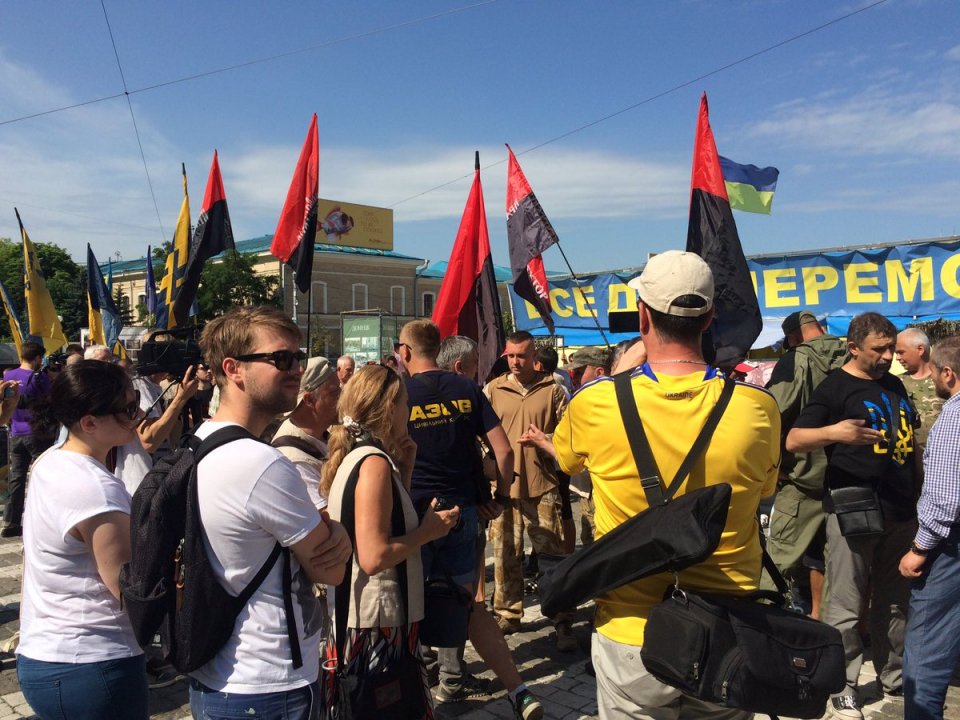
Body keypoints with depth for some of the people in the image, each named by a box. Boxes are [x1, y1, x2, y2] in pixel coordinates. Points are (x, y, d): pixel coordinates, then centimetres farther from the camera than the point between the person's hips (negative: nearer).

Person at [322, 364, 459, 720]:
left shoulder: (354, 454, 9)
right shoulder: (374, 462, -20)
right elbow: (374, 557, -26)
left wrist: (404, 469, 7)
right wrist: (429, 530, -14)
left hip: (357, 613, 10)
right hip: (378, 618, -10)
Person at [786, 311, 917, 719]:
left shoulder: (894, 385, 14)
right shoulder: (835, 386, -7)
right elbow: (793, 441, -14)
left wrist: (915, 495, 19)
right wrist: (833, 431, -32)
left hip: (901, 509, 7)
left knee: (895, 602, 17)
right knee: (846, 606, -1)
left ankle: (894, 677, 32)